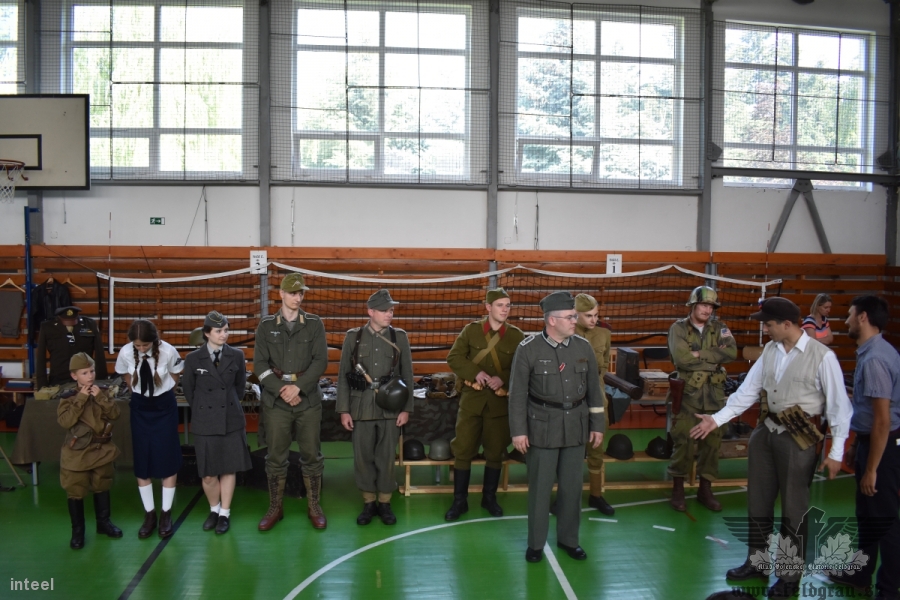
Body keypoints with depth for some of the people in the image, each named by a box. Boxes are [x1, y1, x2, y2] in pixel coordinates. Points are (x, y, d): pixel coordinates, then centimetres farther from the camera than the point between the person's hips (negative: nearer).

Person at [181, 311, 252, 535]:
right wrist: (203, 409, 12)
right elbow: (188, 389, 8)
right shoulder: (193, 359, -5)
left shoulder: (237, 356, -2)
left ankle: (225, 514, 24)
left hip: (232, 420, 1)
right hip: (205, 422, -1)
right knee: (208, 474, 4)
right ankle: (214, 510, 29)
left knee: (229, 469, 8)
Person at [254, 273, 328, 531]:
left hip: (308, 399, 0)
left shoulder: (314, 324, 2)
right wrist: (281, 390, -13)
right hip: (276, 400, 0)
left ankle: (314, 507, 20)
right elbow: (260, 364, -2)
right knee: (276, 456, 7)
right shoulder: (266, 325, 3)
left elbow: (321, 360, -5)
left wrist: (298, 387, -15)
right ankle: (275, 508, 21)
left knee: (311, 454, 6)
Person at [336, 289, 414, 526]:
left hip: (390, 407, 0)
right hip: (361, 407, 0)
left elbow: (407, 376, 5)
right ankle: (369, 503, 21)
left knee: (387, 458, 5)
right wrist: (344, 410, -1)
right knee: (363, 458, 5)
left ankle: (385, 503, 20)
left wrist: (406, 408, 0)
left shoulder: (400, 337, 5)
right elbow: (343, 375, 3)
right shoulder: (353, 337, 3)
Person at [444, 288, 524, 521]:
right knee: (463, 449, 3)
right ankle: (459, 501, 17)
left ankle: (489, 497, 30)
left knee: (495, 451, 11)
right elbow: (454, 357, -7)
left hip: (500, 401, 1)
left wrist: (503, 379, -20)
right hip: (472, 398, 0)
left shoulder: (517, 335, -2)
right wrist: (476, 373, -20)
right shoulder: (471, 330, -2)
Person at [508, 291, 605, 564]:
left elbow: (594, 388, 8)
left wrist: (597, 425, 8)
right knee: (540, 487, 6)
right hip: (542, 427, -3)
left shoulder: (583, 347, 1)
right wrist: (518, 431, -8)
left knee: (572, 486, 12)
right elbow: (518, 393, -7)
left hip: (576, 427, 4)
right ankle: (536, 542, 22)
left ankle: (568, 538, 30)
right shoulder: (528, 349, -10)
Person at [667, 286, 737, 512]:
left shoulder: (719, 328, 7)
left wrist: (700, 354, -16)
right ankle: (678, 489, 13)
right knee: (683, 442, -1)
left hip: (714, 394, 4)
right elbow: (682, 358, -18)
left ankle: (705, 489, 22)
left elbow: (732, 352, -11)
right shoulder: (678, 328, -3)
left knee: (712, 442, 9)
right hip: (687, 393, -3)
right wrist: (714, 357, -11)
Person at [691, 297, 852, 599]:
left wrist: (835, 453, -10)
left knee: (793, 509, 8)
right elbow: (748, 391, 6)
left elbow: (839, 407, -11)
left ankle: (790, 575, 27)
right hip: (765, 432, 6)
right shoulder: (770, 350, 2)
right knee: (758, 501, 17)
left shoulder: (822, 356, -15)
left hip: (798, 438, -6)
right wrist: (716, 419, 2)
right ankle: (756, 561, 36)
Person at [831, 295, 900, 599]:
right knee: (867, 514, 21)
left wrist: (871, 469, -21)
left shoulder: (875, 359, -24)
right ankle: (861, 574, 36)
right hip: (870, 441, 10)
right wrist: (856, 446, 23)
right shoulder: (872, 352, 8)